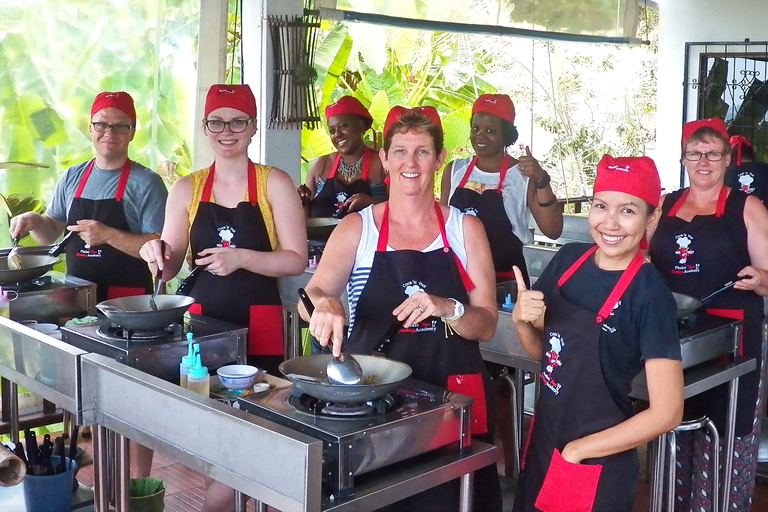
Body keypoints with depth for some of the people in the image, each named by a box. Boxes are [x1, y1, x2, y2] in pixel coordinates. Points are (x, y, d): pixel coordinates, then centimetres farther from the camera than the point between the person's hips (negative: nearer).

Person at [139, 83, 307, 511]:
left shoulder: (274, 183, -1)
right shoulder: (188, 189, 9)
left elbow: (296, 260, -6)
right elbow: (170, 267, 12)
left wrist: (241, 257, -20)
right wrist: (158, 252, -10)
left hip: (260, 323, -3)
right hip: (203, 319, 3)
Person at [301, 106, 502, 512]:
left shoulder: (465, 229, 2)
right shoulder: (357, 228, 2)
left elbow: (486, 325, 0)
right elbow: (311, 296, -8)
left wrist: (445, 308, -20)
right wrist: (325, 304, -31)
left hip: (452, 396, 0)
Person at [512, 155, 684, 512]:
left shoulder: (650, 294, -21)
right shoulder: (568, 260, -4)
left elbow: (667, 412, -20)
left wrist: (580, 449, -13)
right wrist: (521, 321, -13)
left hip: (597, 466, -6)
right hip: (542, 441, 6)